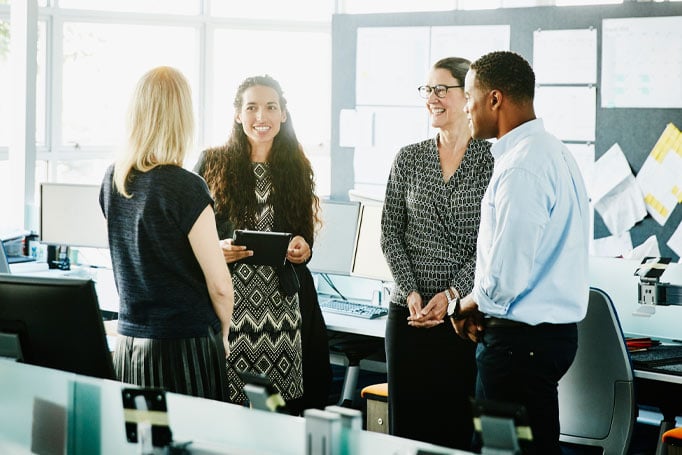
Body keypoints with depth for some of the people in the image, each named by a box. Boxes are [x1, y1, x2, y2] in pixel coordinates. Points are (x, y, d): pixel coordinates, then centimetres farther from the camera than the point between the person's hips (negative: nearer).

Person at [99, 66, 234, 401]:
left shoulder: (112, 181, 3)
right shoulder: (187, 188, -15)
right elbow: (219, 284, -12)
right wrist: (223, 333, 5)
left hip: (128, 342, 6)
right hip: (186, 347, -6)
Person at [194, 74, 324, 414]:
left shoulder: (296, 170, 12)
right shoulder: (213, 164, 3)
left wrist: (303, 250, -4)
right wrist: (217, 251, -15)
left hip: (279, 308, 3)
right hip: (226, 307, -2)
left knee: (283, 412, -2)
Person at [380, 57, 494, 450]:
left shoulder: (493, 160, -2)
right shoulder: (409, 159, 9)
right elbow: (391, 234, 7)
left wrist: (453, 293, -15)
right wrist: (410, 291, -6)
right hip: (410, 312, 3)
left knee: (459, 424, -1)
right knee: (407, 421, 5)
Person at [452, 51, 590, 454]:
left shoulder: (522, 167, -19)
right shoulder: (552, 151, 13)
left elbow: (509, 270, -22)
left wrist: (473, 304, -3)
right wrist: (484, 306, 13)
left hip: (522, 338, -10)